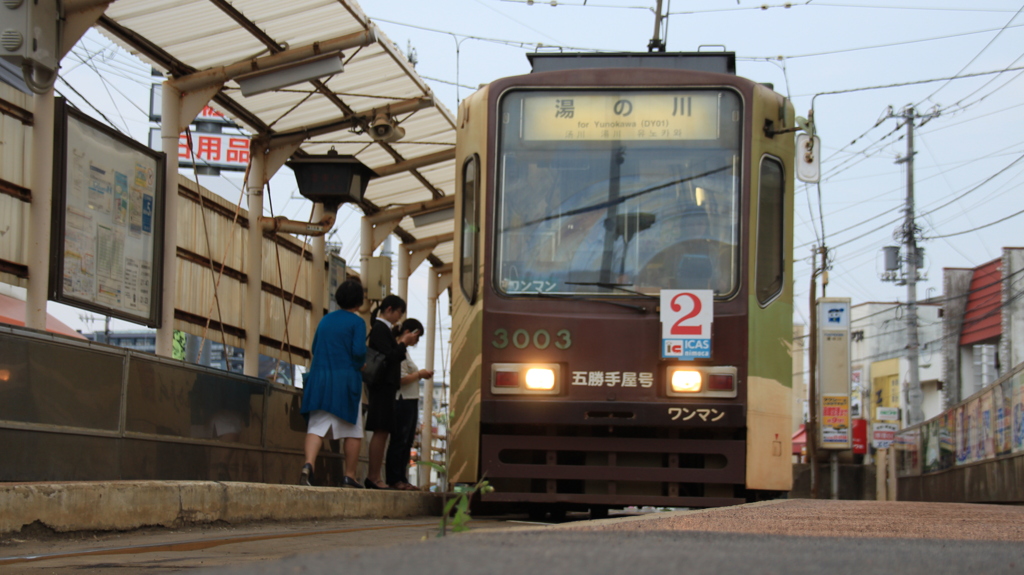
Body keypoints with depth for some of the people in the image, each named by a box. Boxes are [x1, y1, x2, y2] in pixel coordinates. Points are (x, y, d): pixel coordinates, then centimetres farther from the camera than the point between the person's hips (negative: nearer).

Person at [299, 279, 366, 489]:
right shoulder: (357, 322, -4)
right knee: (353, 431, 7)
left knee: (316, 426, -1)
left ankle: (308, 465, -25)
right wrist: (359, 365, 5)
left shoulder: (325, 320, 13)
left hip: (319, 379, 5)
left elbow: (314, 348, 17)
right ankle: (349, 476, 8)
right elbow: (359, 351, -14)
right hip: (346, 380, -4)